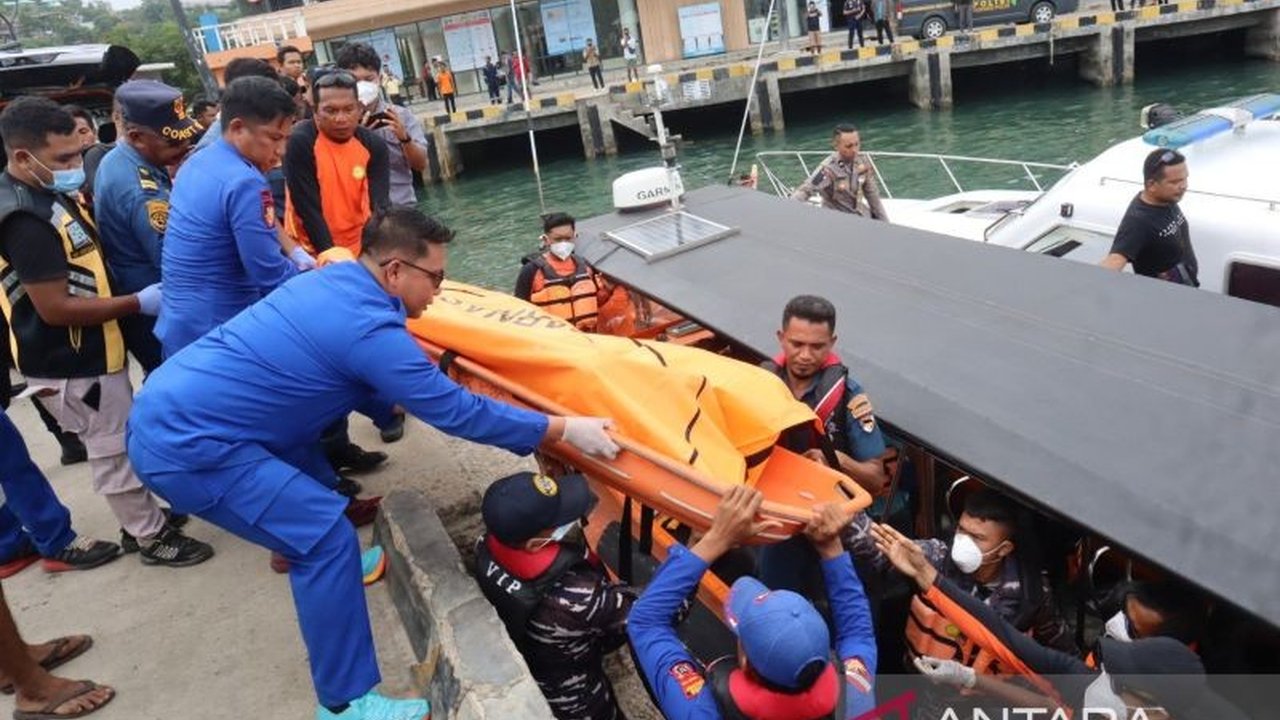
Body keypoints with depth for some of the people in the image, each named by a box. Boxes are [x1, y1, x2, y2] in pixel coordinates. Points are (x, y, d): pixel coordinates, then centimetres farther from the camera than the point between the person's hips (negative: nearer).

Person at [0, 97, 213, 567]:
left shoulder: (48, 194, 5)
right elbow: (55, 308, -26)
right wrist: (138, 303, -20)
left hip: (86, 351, 9)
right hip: (70, 363, -9)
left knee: (120, 442, 21)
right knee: (115, 451, 4)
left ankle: (140, 520, 36)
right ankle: (152, 537, 19)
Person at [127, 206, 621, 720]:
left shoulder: (333, 281, 7)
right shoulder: (368, 328, -20)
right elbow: (457, 412, -17)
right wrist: (563, 430, -11)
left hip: (168, 409, 10)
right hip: (183, 444, -10)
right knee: (328, 536, -11)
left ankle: (307, 556, 51)